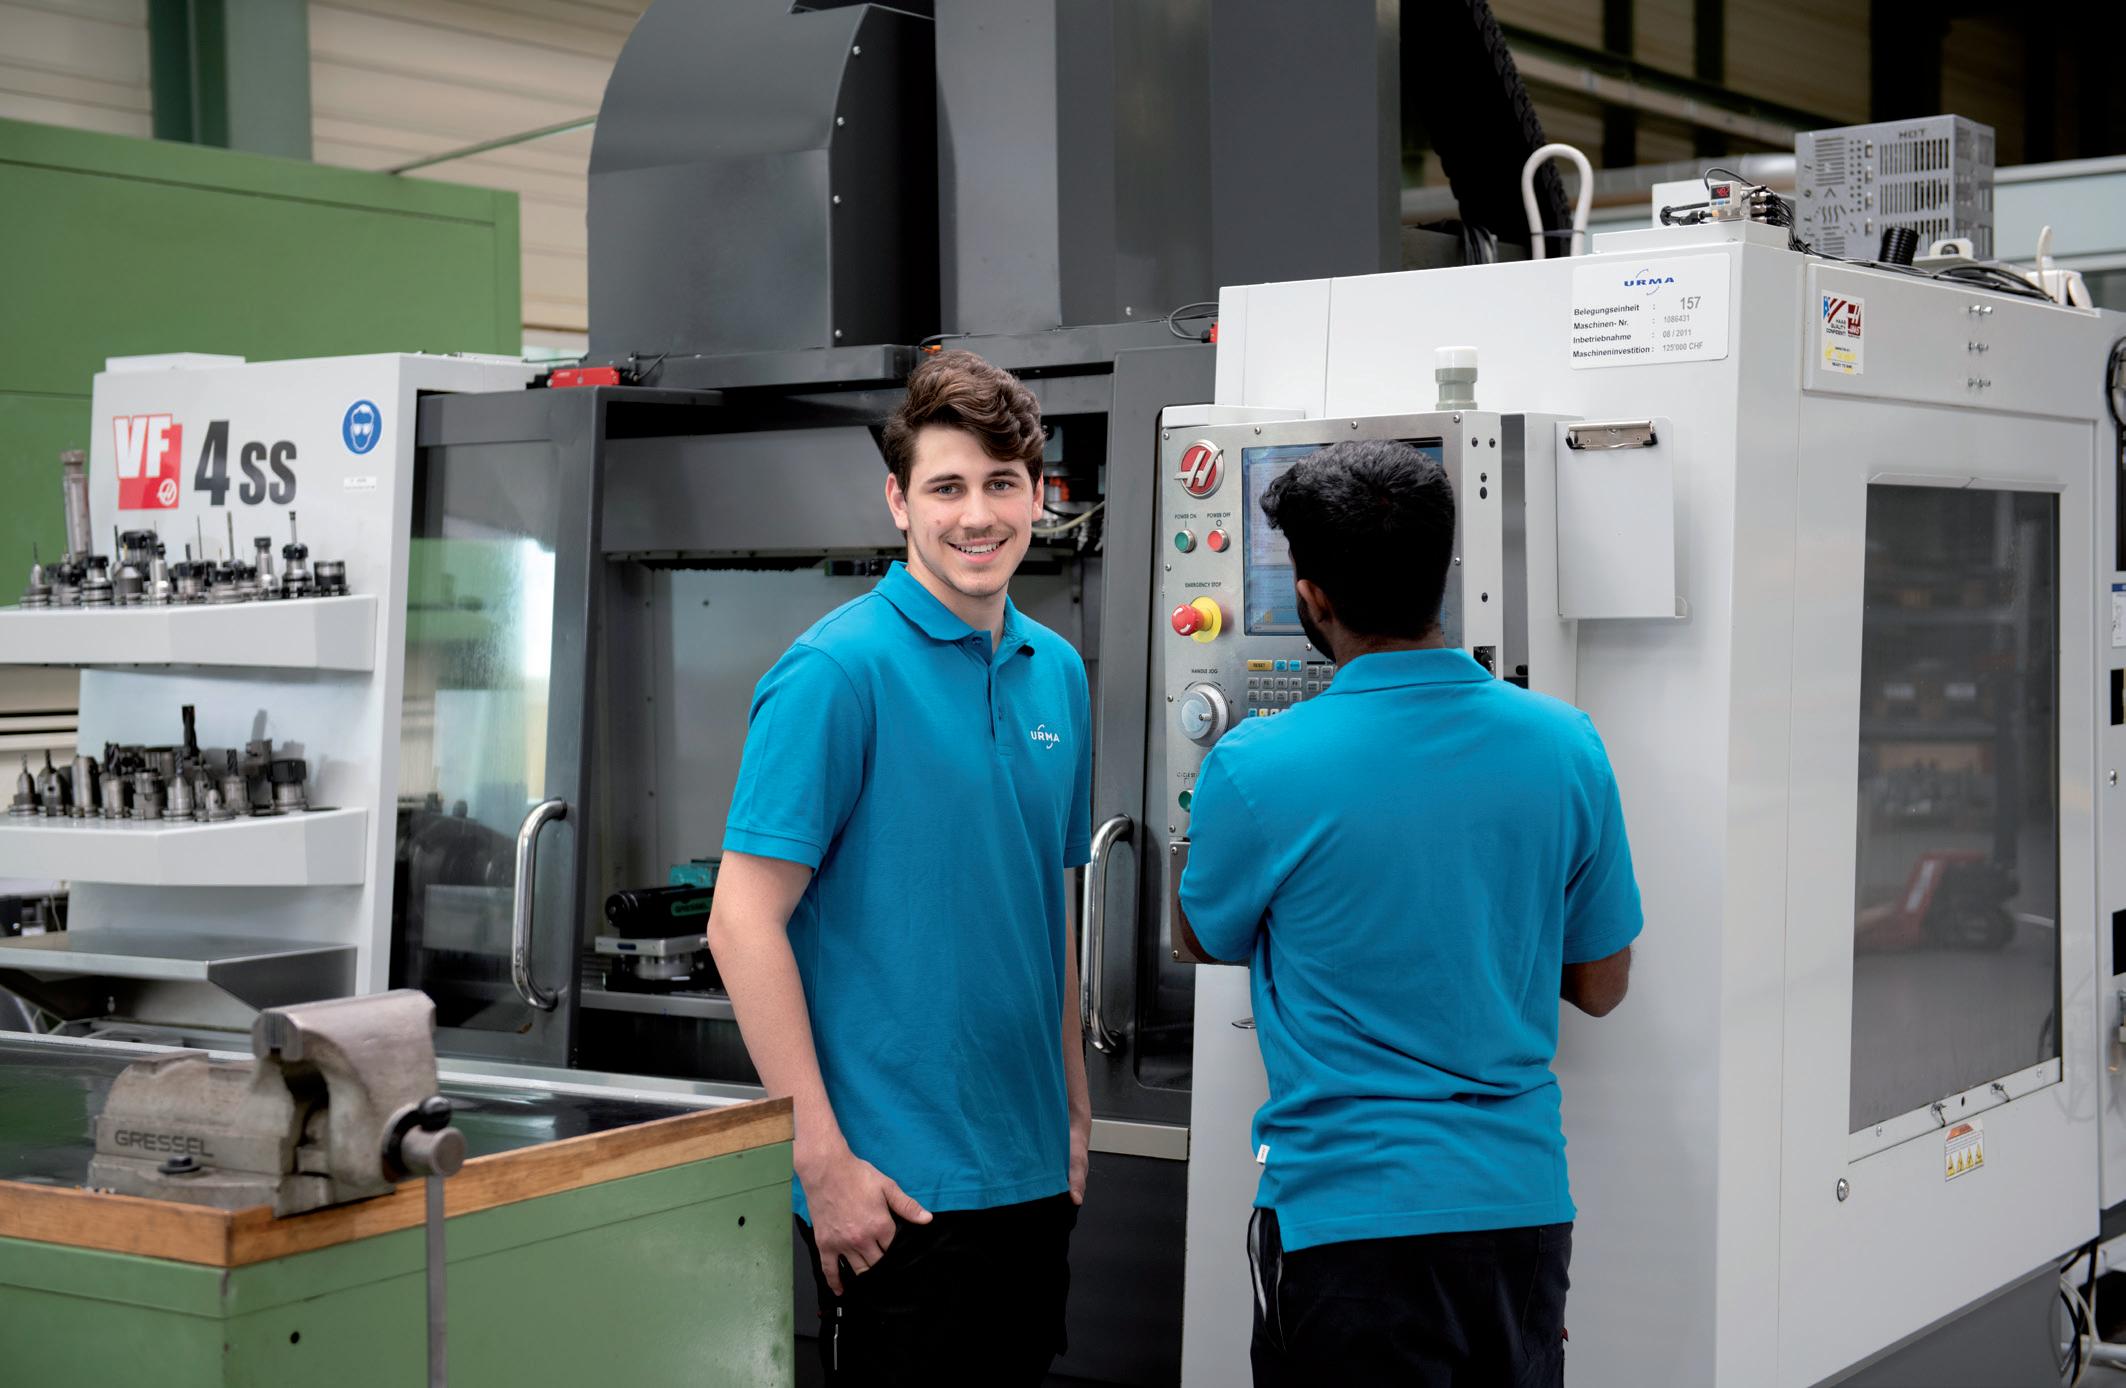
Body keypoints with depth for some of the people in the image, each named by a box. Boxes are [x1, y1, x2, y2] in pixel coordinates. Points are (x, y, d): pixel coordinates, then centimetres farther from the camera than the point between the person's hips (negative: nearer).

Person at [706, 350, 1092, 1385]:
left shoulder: (1057, 671, 9)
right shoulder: (839, 669, -12)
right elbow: (743, 922, -15)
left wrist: (1073, 1115, 15)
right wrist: (824, 1160, -18)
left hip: (1033, 1174, 7)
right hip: (896, 1184, -7)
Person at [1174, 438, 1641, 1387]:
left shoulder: (1255, 771, -15)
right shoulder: (1565, 745, -3)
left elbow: (1201, 939, 7)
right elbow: (1601, 986, 7)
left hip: (1348, 1215, -4)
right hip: (1526, 1202, 4)